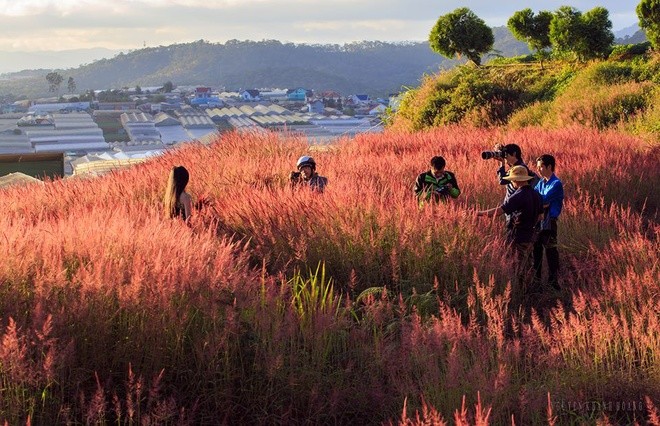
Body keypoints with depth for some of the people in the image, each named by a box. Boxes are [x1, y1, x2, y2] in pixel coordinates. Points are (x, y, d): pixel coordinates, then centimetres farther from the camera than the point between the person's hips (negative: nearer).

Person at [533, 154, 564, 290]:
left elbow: (543, 200, -20)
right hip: (538, 220, 8)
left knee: (550, 251, -2)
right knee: (536, 249, 15)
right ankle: (536, 278, 26)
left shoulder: (556, 184, -13)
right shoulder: (541, 182, 12)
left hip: (548, 222, -8)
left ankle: (553, 281, 5)